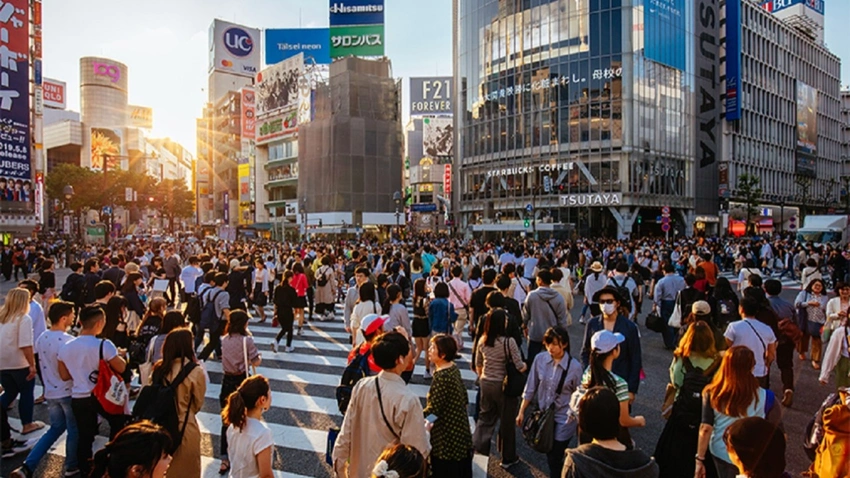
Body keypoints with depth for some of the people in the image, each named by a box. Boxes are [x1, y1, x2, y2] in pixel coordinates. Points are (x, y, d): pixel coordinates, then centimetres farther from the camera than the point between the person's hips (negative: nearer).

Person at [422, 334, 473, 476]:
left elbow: (433, 409, -23)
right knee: (459, 471, 21)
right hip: (459, 429, 9)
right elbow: (465, 399, 10)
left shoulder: (441, 376, -26)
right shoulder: (453, 368, 2)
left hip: (446, 435, -9)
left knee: (445, 471, 7)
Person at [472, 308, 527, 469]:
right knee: (507, 421, 13)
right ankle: (508, 458, 28)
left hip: (486, 384, 5)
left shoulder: (482, 340, -4)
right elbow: (520, 367, -19)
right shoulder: (508, 341, -22)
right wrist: (525, 365, 4)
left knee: (485, 417, 21)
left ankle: (476, 449, 20)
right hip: (504, 385, -4)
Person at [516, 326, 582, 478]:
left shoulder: (574, 366, -17)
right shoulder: (540, 359, -10)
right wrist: (521, 412, 4)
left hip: (563, 420, -3)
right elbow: (530, 388, 0)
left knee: (555, 459, 5)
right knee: (549, 456, 18)